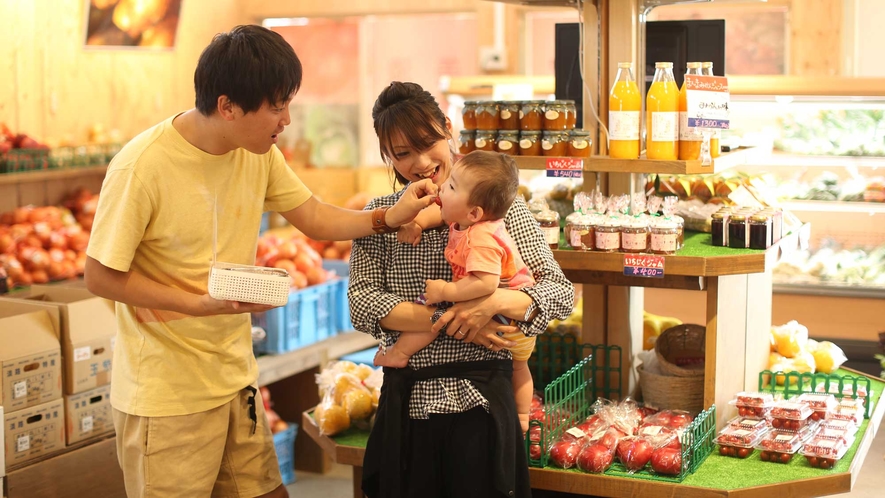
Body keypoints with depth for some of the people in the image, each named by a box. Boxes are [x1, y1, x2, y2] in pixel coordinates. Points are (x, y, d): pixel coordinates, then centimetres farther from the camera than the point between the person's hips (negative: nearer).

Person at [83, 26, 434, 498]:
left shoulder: (259, 154, -3)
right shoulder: (143, 166, -21)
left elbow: (314, 218, 8)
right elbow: (101, 277, -15)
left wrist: (391, 216, -8)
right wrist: (201, 304, -24)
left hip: (235, 377, 6)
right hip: (166, 395, -6)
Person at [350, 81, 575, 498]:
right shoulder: (381, 216, 5)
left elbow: (561, 293, -3)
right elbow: (362, 303, -6)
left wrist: (496, 301, -22)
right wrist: (444, 319, -18)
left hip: (481, 401, -1)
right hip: (406, 402, 2)